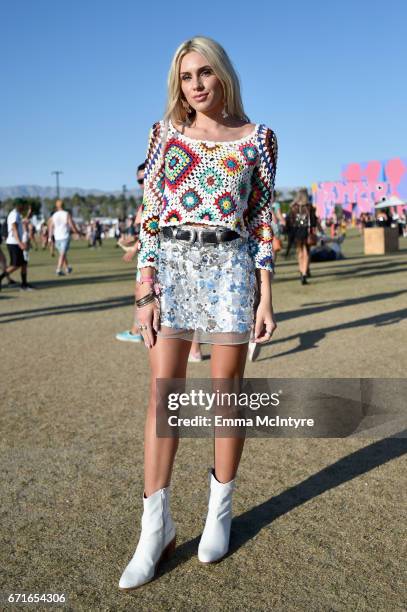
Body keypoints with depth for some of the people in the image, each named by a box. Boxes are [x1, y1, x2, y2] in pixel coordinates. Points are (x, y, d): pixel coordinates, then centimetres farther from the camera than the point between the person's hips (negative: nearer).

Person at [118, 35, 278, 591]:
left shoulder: (257, 138, 6)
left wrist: (266, 295, -2)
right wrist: (144, 290, -5)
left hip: (230, 266, -1)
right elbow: (150, 215, 3)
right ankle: (156, 527, 8)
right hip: (171, 264, 1)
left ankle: (220, 511, 24)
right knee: (163, 391, -2)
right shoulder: (165, 132, 8)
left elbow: (262, 220, 5)